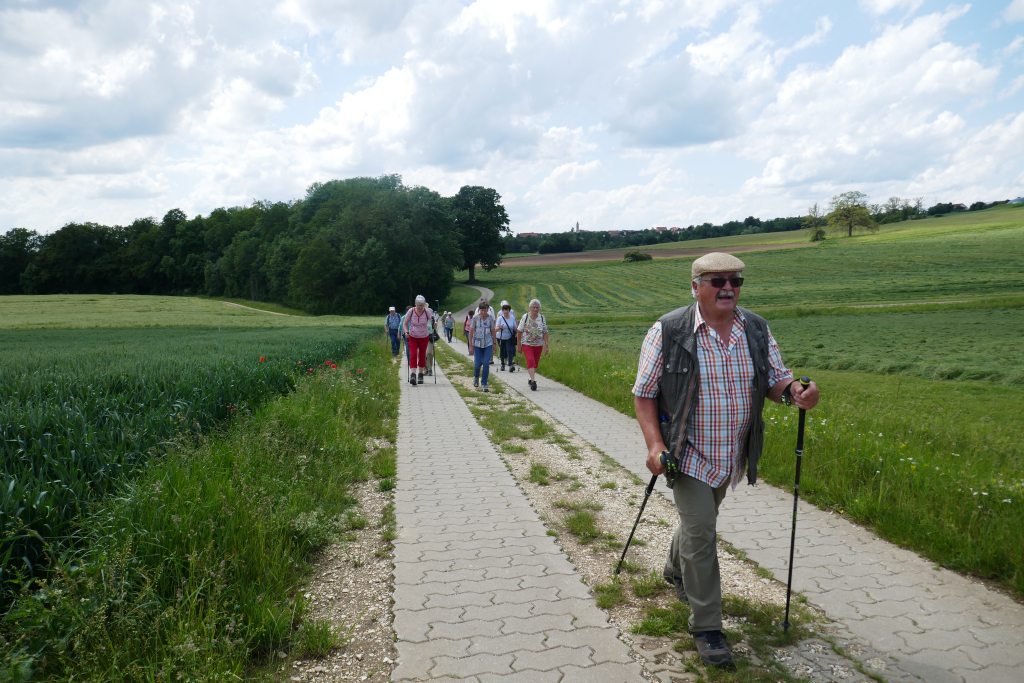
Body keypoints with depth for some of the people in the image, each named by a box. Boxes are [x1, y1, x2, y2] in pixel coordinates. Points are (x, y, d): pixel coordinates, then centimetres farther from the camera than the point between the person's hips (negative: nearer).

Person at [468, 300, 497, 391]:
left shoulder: (490, 318, -2)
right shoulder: (475, 318, -5)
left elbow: (493, 331, 5)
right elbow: (471, 331, -1)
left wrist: (494, 344, 7)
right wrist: (471, 345, -2)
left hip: (488, 344, 0)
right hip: (477, 344, 0)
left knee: (486, 363, -7)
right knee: (477, 363, 1)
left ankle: (484, 384, 3)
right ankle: (476, 377, 33)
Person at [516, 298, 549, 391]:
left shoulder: (542, 318, -1)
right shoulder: (525, 317, -6)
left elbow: (545, 332, 1)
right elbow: (520, 331, -1)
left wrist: (546, 345, -4)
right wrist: (518, 344, -1)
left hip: (538, 345, 3)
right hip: (527, 344, -3)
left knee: (535, 363, 11)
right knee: (530, 361, -17)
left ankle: (531, 379, 30)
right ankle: (533, 381, -24)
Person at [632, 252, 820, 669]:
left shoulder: (756, 330, -3)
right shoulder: (668, 331, -15)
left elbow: (776, 381, 2)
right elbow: (644, 393, -10)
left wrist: (795, 393, -22)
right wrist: (655, 444, -22)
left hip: (732, 456, 5)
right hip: (688, 454, -5)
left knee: (698, 522, 24)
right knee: (699, 531, -7)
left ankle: (675, 571, 53)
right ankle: (706, 627, 10)